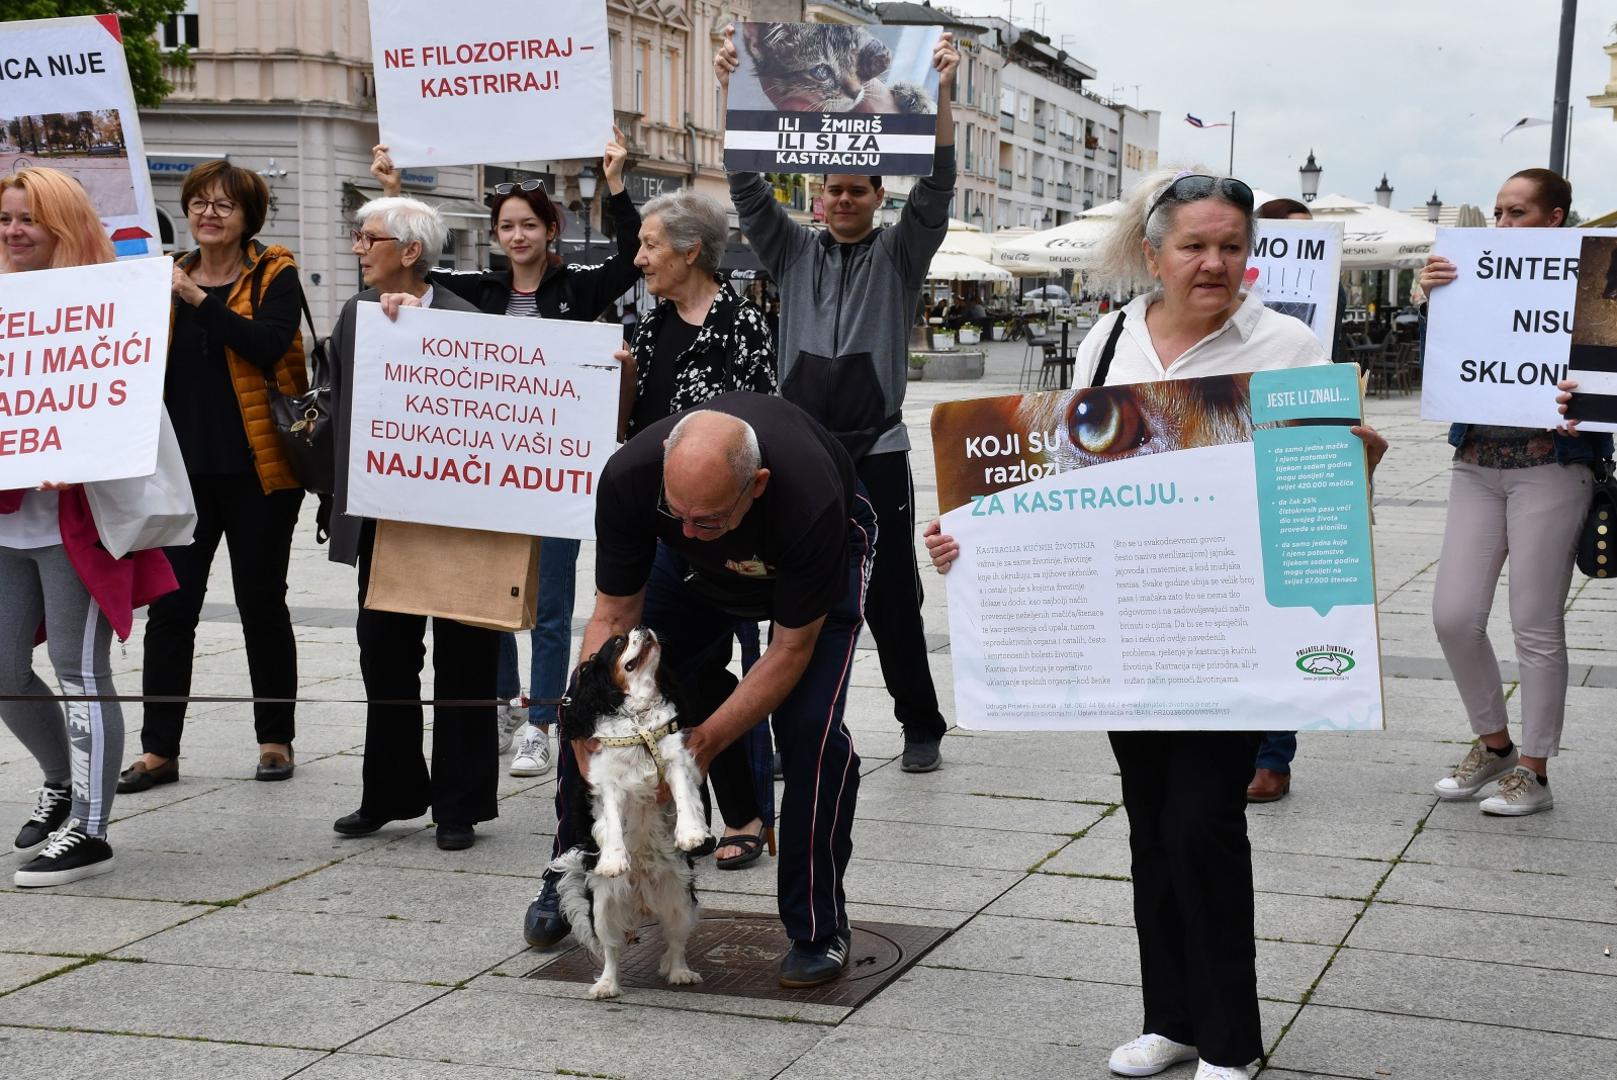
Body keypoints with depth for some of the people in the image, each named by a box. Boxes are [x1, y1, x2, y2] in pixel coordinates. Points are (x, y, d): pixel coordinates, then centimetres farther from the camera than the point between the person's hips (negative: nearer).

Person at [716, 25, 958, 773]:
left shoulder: (899, 254, 5)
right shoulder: (792, 250, 11)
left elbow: (936, 187, -8)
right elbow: (749, 188, 0)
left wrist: (939, 93, -21)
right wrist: (733, 92, -13)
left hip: (876, 452, -2)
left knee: (892, 599, 2)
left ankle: (922, 727, 14)